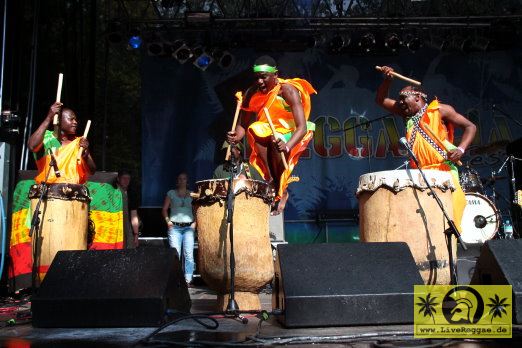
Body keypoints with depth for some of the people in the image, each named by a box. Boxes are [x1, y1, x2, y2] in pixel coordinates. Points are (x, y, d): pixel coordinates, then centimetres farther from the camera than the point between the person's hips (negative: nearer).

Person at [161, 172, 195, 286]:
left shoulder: (192, 194, 12)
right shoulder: (171, 193, 10)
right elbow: (164, 209, 12)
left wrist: (195, 222, 0)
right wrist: (168, 221, 0)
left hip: (189, 227, 1)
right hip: (174, 227, 0)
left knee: (189, 254, -6)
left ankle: (188, 280, -2)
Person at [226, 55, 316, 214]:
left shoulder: (288, 91, -27)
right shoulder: (252, 93, -13)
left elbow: (302, 127, -35)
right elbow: (242, 125, -9)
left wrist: (287, 146, -53)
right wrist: (236, 137, -33)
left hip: (291, 135, -4)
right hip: (267, 133, 4)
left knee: (276, 141, -36)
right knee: (255, 130, -28)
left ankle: (282, 191, -17)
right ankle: (270, 181, -21)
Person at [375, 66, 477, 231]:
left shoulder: (439, 110, 4)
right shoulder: (407, 114, 20)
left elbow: (470, 127, 5)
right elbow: (381, 100, 24)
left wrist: (460, 149, -11)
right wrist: (387, 79, 7)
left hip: (443, 171, -4)